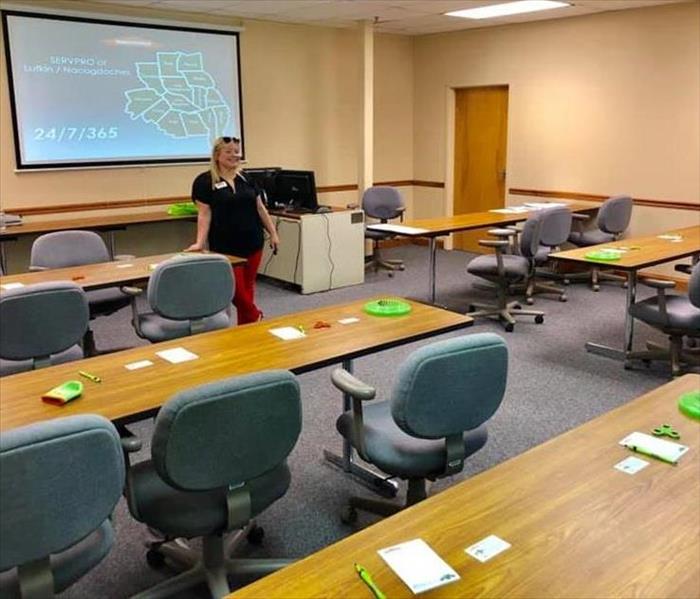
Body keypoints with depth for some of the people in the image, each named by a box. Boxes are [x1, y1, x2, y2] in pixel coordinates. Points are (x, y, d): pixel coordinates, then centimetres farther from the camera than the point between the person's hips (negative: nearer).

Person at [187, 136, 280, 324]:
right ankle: (256, 318, 20)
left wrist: (273, 233, 11)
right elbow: (204, 214, -9)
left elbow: (259, 207, 13)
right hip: (225, 247, -4)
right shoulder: (205, 181, -5)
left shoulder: (246, 177, 9)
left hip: (252, 243, 4)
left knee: (247, 287, 9)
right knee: (236, 290, -1)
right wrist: (200, 242, -18)